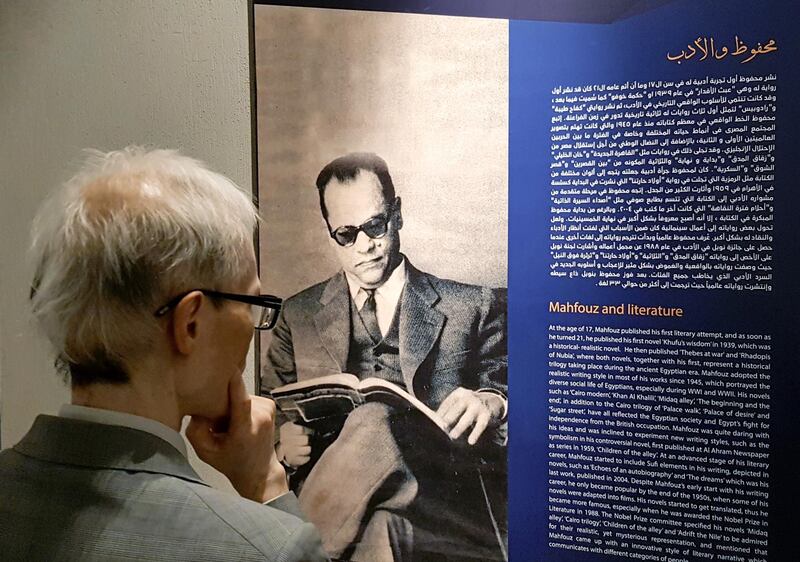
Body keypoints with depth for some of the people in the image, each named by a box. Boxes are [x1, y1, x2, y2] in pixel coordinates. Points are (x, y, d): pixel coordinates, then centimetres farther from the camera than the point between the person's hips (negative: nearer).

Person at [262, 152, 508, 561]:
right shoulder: (298, 316, 16)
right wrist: (282, 441, -4)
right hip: (333, 502, 1)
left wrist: (492, 404, -13)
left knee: (372, 423, -32)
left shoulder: (472, 307, 11)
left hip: (449, 506, 0)